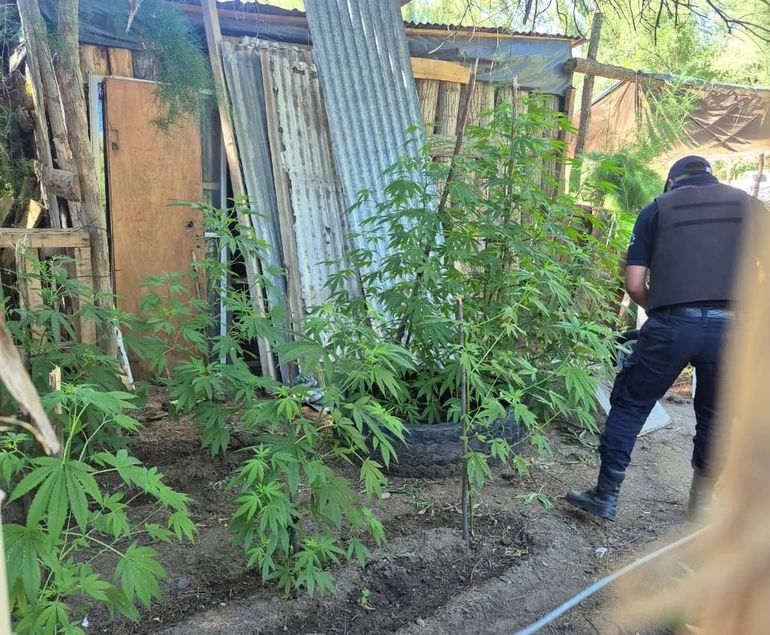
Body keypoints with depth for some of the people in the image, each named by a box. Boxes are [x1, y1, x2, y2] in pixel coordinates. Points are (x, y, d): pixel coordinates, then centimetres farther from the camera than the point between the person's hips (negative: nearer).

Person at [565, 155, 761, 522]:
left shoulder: (658, 208, 13)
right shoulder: (748, 205, 18)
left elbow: (634, 284, 6)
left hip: (672, 325, -2)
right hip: (731, 326, 2)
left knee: (629, 405, 12)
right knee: (714, 418, 18)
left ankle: (606, 497, 18)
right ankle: (700, 510, 30)